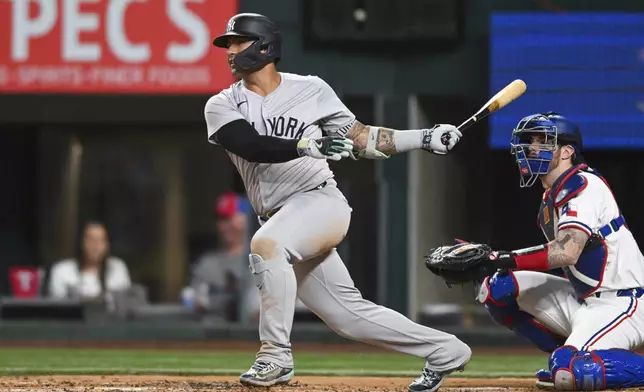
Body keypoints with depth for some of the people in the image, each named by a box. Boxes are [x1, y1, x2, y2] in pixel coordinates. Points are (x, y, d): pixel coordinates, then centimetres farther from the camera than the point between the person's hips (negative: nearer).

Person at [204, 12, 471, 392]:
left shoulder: (310, 90, 3)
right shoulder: (222, 106, 5)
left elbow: (360, 139, 9)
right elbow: (250, 146, -14)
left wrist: (425, 138, 0)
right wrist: (308, 145, -29)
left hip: (321, 203, -4)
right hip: (284, 224, 4)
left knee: (266, 244, -34)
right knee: (348, 313, 4)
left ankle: (276, 355, -26)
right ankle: (443, 350, 20)